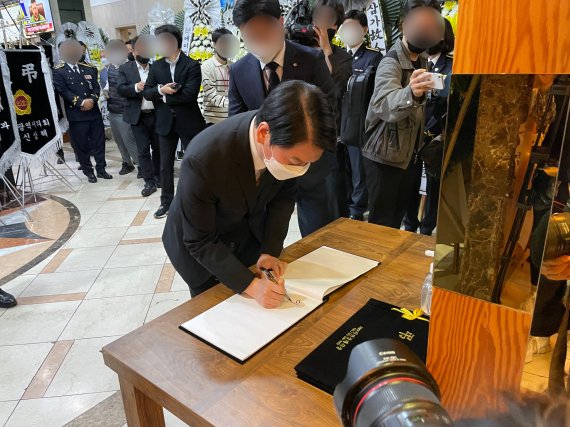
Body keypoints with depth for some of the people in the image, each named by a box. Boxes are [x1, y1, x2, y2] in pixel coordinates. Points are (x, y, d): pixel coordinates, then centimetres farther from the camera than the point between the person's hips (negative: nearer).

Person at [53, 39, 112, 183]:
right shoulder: (58, 71, -1)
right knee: (81, 145, 3)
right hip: (76, 115, -3)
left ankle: (101, 169, 20)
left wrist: (92, 100, -12)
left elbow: (96, 87, 7)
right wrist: (81, 102, -18)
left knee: (99, 142, 8)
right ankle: (88, 172, 14)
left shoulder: (89, 69, 13)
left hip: (94, 112, 4)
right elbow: (63, 91, -10)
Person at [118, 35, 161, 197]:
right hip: (138, 117, -1)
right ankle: (149, 182, 6)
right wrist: (136, 87, -23)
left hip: (157, 115, 1)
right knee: (143, 150, 0)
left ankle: (158, 177, 26)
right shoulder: (125, 68, 3)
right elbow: (120, 89, -7)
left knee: (158, 148, 11)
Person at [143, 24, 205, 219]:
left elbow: (189, 94, -21)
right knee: (165, 165, 10)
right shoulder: (156, 66, 6)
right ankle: (167, 202, 23)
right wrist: (160, 90, -20)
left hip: (188, 122, -4)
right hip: (165, 122, 4)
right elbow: (146, 93, 0)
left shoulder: (192, 65, -10)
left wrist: (164, 97, -11)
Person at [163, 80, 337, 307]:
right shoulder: (202, 159, -39)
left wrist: (270, 250, -15)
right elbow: (200, 242, -26)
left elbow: (284, 195, -6)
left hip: (252, 235, 4)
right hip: (200, 250, -3)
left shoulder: (286, 145, -26)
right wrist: (250, 285, -33)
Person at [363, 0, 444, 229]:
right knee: (381, 223, 1)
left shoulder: (423, 59, 6)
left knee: (397, 218, 19)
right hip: (385, 156, -8)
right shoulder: (391, 62, -21)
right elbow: (384, 105, -43)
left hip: (410, 154, 8)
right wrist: (411, 93, -61)